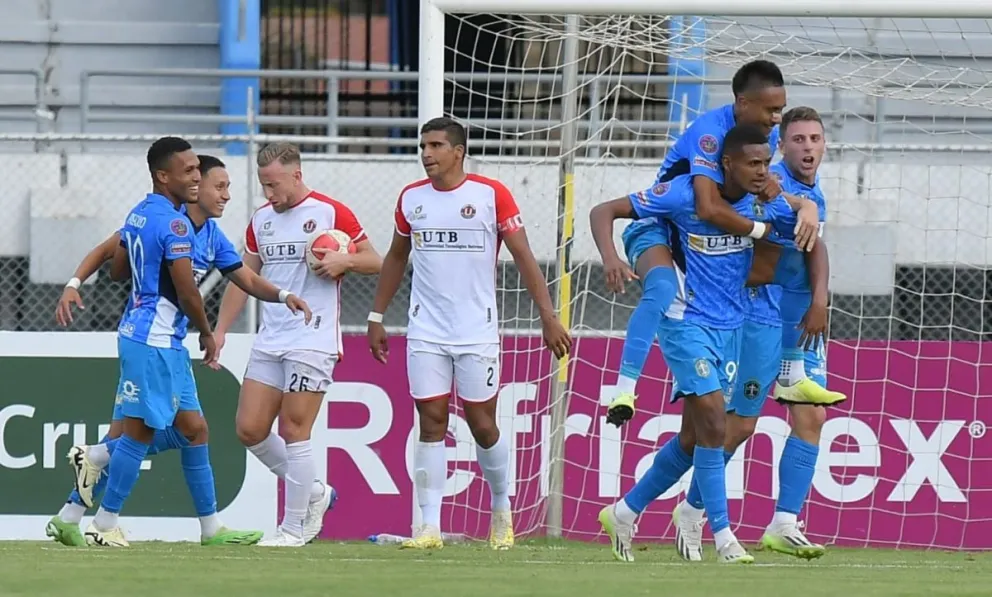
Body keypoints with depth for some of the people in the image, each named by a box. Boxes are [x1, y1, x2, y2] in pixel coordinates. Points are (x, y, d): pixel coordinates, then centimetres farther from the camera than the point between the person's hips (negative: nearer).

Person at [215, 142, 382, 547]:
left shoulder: (331, 213, -4)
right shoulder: (261, 219, 14)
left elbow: (374, 261, 1)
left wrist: (345, 260, -19)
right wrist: (220, 331, 13)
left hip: (312, 342, -7)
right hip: (269, 342, 7)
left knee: (293, 431, -8)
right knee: (250, 429, 1)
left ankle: (294, 528, 1)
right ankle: (313, 492, 19)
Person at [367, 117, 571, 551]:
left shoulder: (492, 195, -4)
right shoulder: (411, 199, 7)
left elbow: (524, 258, -3)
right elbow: (396, 258, 20)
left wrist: (548, 317, -9)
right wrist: (376, 317, 19)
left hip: (478, 332, -2)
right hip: (426, 333, 2)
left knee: (482, 425, 2)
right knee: (431, 423, -2)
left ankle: (501, 508, 25)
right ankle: (430, 526, -2)